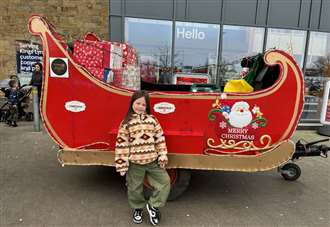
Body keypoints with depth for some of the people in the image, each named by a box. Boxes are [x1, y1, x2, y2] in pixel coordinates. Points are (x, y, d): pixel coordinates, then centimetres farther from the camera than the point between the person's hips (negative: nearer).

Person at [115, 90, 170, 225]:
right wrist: (121, 165, -9)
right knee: (135, 188, 13)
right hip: (134, 163, -2)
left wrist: (162, 157, -2)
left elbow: (160, 139, 3)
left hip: (153, 161, 3)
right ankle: (137, 208, 41)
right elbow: (121, 145, -7)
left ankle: (153, 205, 24)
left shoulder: (152, 120, 1)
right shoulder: (126, 123, -6)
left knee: (164, 181, 5)